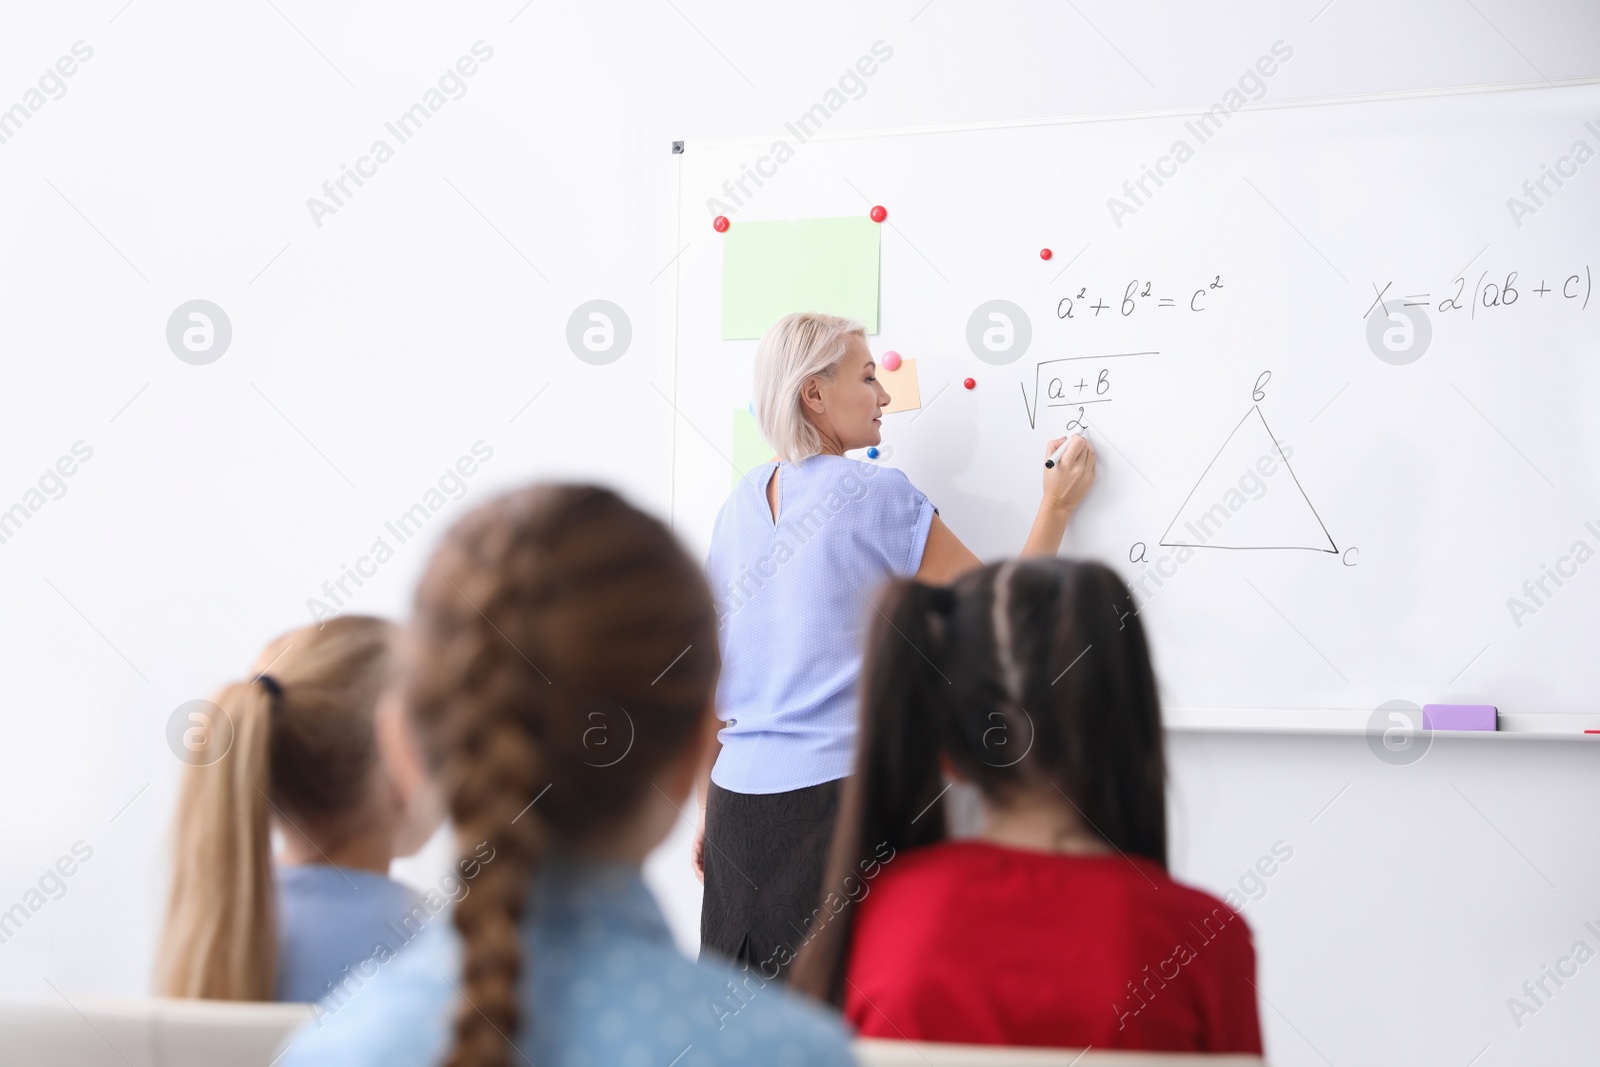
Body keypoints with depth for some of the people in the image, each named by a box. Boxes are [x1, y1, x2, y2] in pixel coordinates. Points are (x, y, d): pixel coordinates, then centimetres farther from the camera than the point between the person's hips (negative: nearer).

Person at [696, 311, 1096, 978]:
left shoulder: (741, 503, 9)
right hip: (838, 791, -6)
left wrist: (707, 810, 20)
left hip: (739, 796, 6)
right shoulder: (878, 495, -9)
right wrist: (1057, 508, 6)